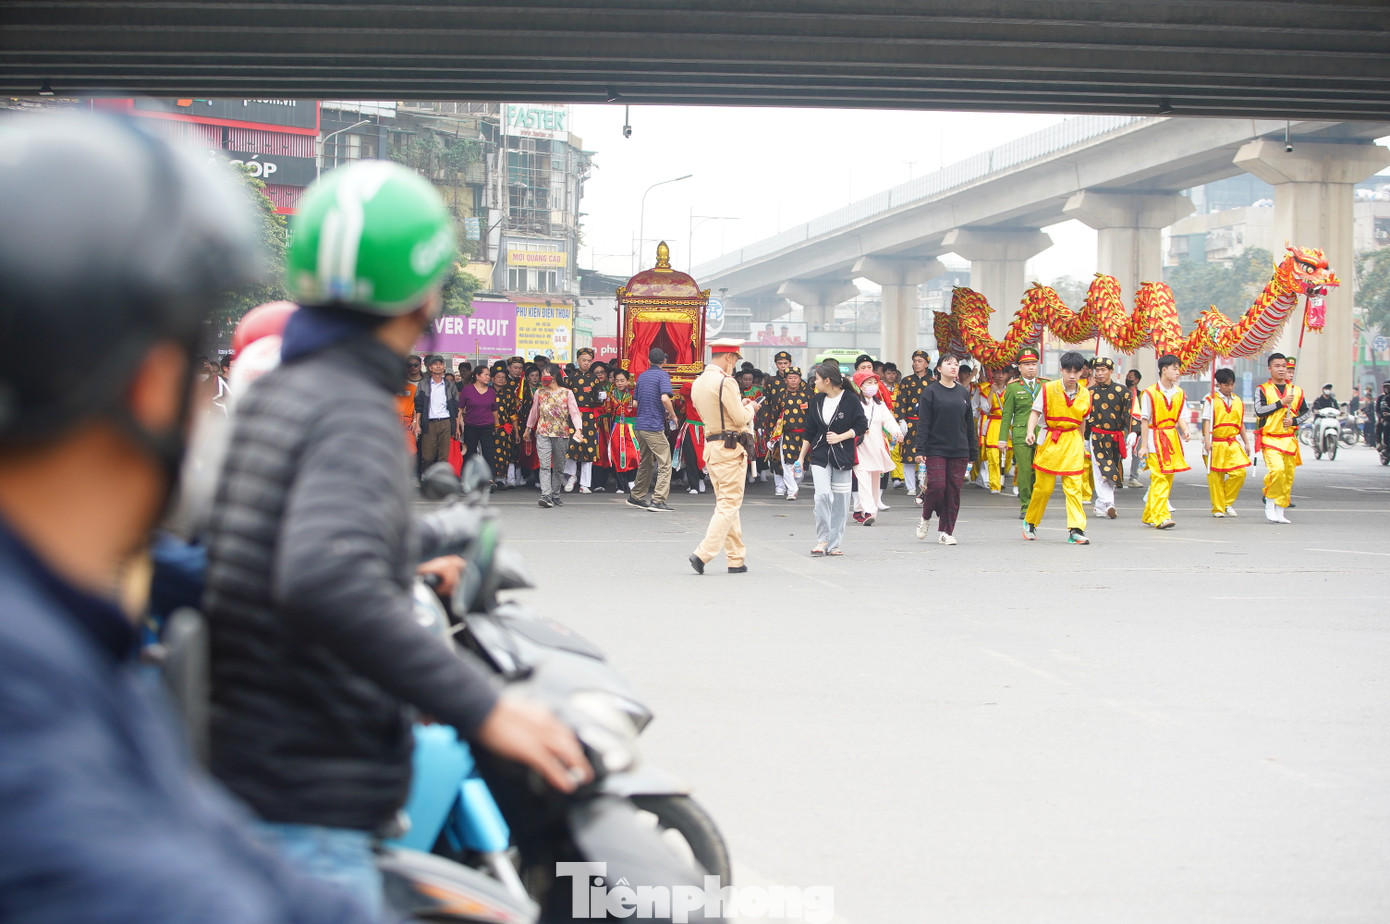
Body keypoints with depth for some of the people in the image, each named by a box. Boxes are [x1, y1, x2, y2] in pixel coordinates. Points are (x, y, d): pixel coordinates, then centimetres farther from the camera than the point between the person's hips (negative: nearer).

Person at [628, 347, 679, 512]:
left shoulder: (642, 376, 14)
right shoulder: (662, 375, -8)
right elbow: (664, 398, -23)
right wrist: (673, 415, -7)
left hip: (639, 426, 8)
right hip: (654, 427, -8)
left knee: (646, 463, 20)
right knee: (664, 463, -5)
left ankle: (636, 497, 25)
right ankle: (657, 500, -13)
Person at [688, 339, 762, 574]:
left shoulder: (698, 383, 11)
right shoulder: (726, 382, -16)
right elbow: (740, 418, -17)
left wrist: (740, 405, 20)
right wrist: (750, 408, 5)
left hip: (711, 446, 9)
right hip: (730, 448, -9)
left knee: (726, 503, 13)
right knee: (729, 504, -5)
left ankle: (735, 559, 15)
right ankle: (703, 554, -13)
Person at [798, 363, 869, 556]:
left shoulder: (850, 401, -6)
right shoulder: (816, 402, 7)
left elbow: (861, 426, -3)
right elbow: (809, 432, 13)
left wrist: (840, 437, -12)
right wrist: (801, 457, 13)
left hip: (842, 456, -2)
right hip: (820, 455, 2)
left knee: (840, 499, 2)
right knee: (822, 494, -14)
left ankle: (834, 543, 11)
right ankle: (822, 539, -4)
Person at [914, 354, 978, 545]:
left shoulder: (963, 392, 11)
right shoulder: (931, 391, -1)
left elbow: (970, 423, 16)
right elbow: (923, 422, -5)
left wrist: (973, 452, 14)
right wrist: (920, 449, -13)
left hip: (959, 451, 4)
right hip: (936, 449, -4)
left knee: (954, 491, 1)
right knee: (937, 486, -11)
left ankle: (946, 532, 8)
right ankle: (925, 518, 17)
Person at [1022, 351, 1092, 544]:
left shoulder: (1085, 394, 4)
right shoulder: (1048, 390, -5)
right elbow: (1035, 412, -6)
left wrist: (1081, 444, 22)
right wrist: (1030, 432, -23)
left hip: (1072, 443, 2)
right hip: (1049, 441, -2)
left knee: (1074, 486, -7)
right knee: (1043, 487, 4)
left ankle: (1076, 529, -9)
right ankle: (1030, 522, 25)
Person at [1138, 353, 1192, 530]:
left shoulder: (1180, 393, 9)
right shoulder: (1150, 393, -7)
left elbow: (1181, 417, 7)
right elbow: (1144, 421, -5)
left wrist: (1185, 429, -15)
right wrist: (1144, 445, -8)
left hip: (1172, 438, 6)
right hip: (1155, 438, -6)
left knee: (1168, 477, 8)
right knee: (1159, 477, -13)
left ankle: (1149, 515, 18)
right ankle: (1161, 517, -15)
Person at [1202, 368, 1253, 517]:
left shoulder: (1239, 402, 14)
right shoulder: (1210, 400, 0)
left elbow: (1241, 425, 20)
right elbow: (1207, 421, -8)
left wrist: (1247, 443, 16)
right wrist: (1207, 440, -18)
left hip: (1233, 444, 4)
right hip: (1215, 444, -4)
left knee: (1239, 473, -9)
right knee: (1215, 477, -1)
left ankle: (1228, 502, 10)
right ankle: (1218, 508, 9)